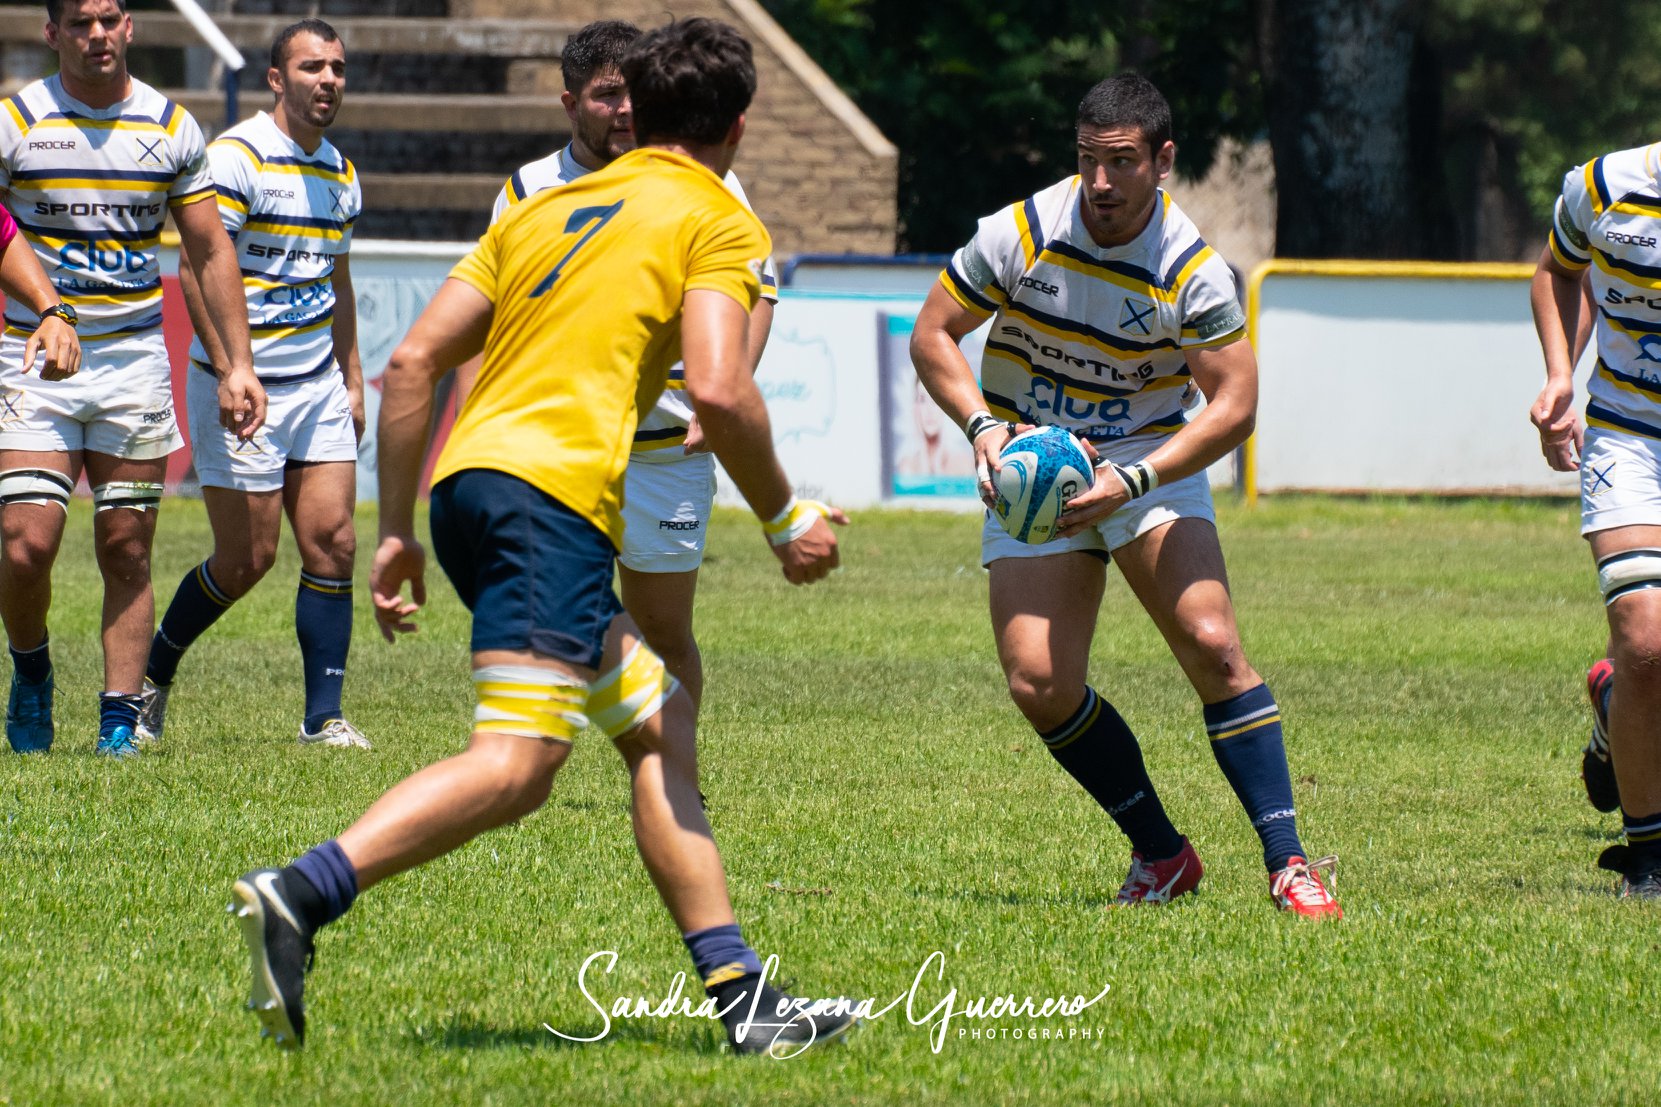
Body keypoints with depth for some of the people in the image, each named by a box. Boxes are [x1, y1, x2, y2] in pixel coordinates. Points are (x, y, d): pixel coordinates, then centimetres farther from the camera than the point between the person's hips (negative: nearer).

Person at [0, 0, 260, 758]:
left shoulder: (171, 128, 5)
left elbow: (210, 253, 11)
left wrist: (239, 364, 5)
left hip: (135, 358, 2)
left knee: (126, 553, 0)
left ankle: (119, 721, 5)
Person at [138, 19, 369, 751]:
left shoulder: (340, 174, 12)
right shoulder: (237, 157, -12)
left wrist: (352, 380, 19)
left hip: (317, 383, 6)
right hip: (245, 386, -6)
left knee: (332, 541, -3)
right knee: (248, 556, -3)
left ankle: (323, 717, 1)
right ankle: (150, 676, 19)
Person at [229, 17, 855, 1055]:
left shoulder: (547, 208, 25)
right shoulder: (717, 220, 6)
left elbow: (412, 362, 19)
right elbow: (719, 389, -10)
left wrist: (397, 532, 22)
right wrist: (786, 517, 4)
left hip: (470, 480, 9)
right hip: (552, 492, -9)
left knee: (659, 725, 16)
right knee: (516, 764, -18)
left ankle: (743, 994, 15)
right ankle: (298, 894, -35)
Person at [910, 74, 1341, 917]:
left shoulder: (1193, 270, -15)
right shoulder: (1021, 233, -12)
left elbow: (1233, 404, -14)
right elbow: (933, 334, -2)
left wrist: (1132, 482, -25)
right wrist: (983, 424, -19)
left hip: (1151, 460, -1)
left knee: (1210, 643, -20)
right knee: (1038, 682, -11)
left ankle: (1287, 862, -13)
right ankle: (1160, 855, 6)